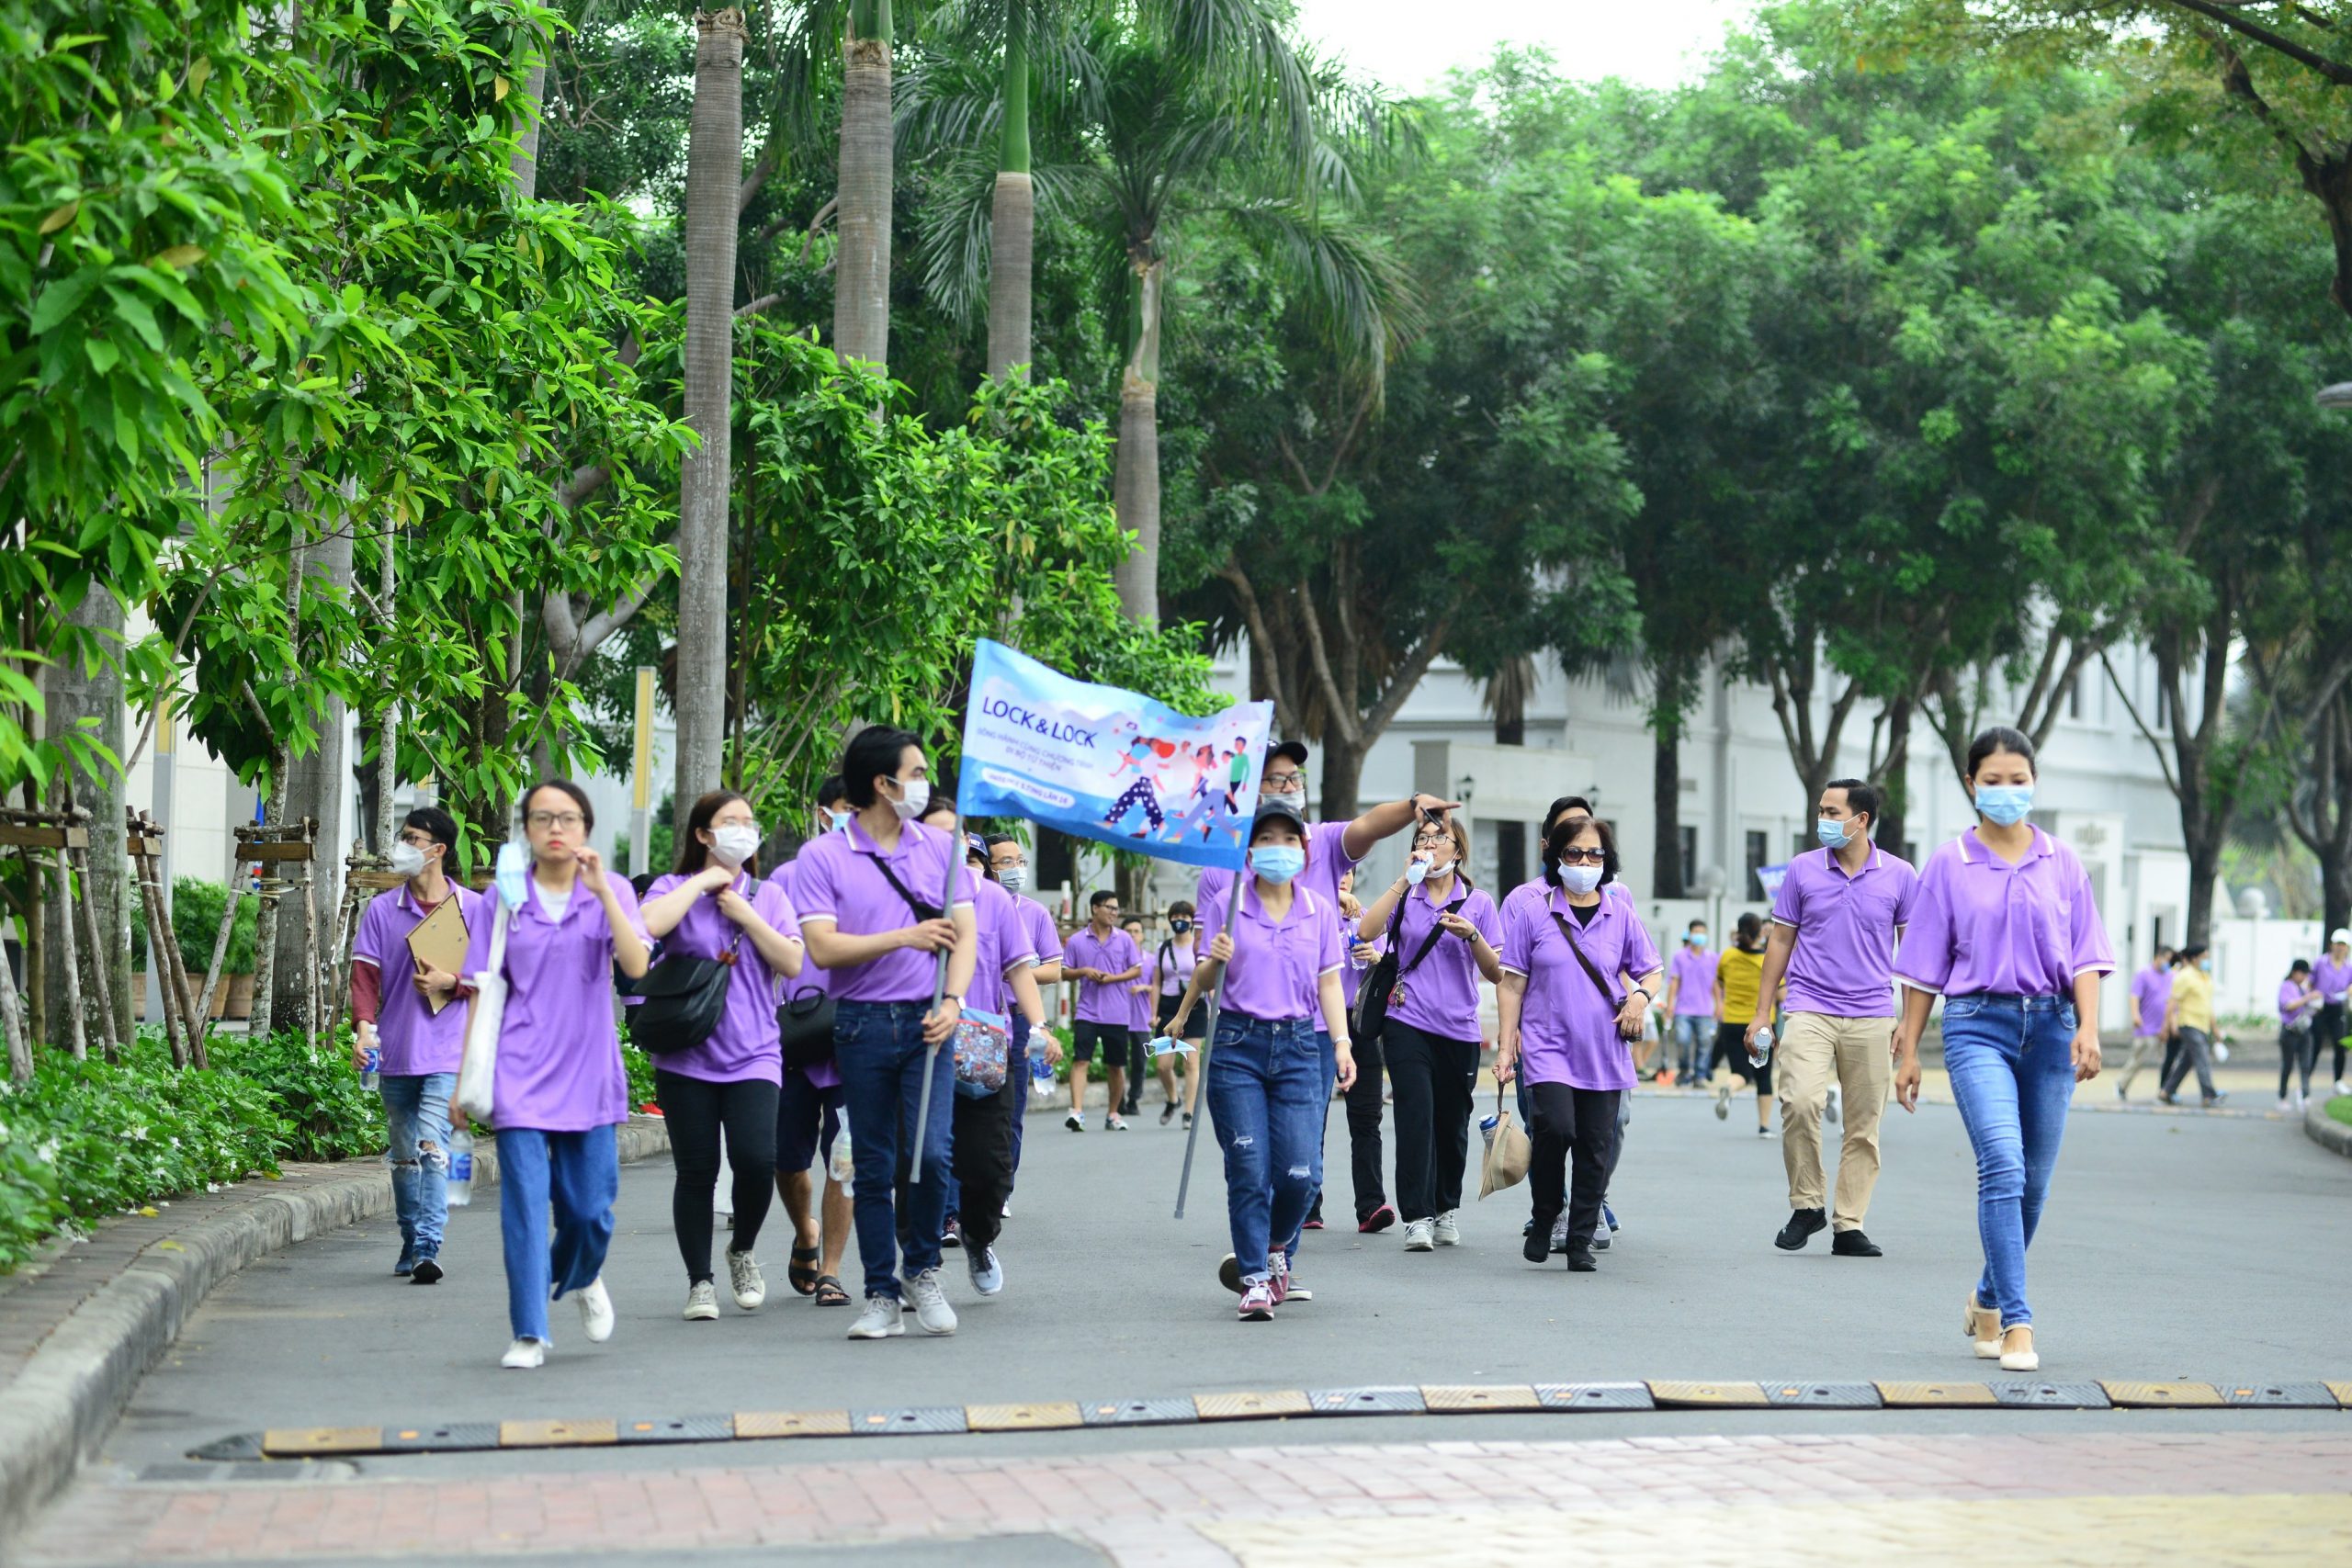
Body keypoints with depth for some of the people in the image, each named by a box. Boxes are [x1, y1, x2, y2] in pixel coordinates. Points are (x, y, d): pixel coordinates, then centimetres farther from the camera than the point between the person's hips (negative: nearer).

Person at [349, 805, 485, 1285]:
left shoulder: (473, 908, 3)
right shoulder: (381, 910, 7)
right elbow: (365, 974, 1)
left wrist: (450, 982, -12)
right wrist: (364, 1026, -15)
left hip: (447, 1052, -3)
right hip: (395, 1052, 3)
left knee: (433, 1147, -16)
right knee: (403, 1155, 11)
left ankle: (428, 1250, -20)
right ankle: (410, 1246, 24)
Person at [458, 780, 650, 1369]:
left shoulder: (610, 891, 4)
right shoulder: (505, 897, 5)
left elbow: (635, 965, -12)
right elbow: (482, 993, 8)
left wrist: (601, 890, -19)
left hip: (589, 1074, 1)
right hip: (520, 1074, -1)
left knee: (590, 1210, 4)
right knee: (525, 1203, -9)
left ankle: (580, 1279, 37)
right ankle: (528, 1335, -3)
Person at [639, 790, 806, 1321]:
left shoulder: (768, 896, 11)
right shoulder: (674, 889, 4)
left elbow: (792, 964, 0)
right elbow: (649, 924, -19)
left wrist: (745, 915, -6)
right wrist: (702, 881, -11)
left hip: (753, 1056, 1)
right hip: (686, 1057, -1)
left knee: (756, 1160, -15)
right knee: (696, 1172, 0)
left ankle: (743, 1251, 13)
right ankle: (699, 1282, 14)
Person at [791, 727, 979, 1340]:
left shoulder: (940, 847, 8)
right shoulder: (822, 858, -1)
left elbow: (964, 933, 5)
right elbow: (823, 948, -10)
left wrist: (953, 999, -11)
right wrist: (904, 937, -16)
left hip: (927, 1019, 1)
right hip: (862, 1024, -1)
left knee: (930, 1152, -12)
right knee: (873, 1167, 4)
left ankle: (923, 1271, 10)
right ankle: (881, 1296, 12)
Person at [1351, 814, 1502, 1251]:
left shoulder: (1478, 902, 6)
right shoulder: (1403, 895, 6)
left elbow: (1497, 973, 4)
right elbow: (1366, 932, -13)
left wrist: (1472, 935, -14)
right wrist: (1405, 880, -13)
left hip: (1459, 1029, 2)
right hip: (1408, 1023, -1)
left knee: (1452, 1125, 9)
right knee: (1416, 1116, -14)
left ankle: (1446, 1210, 27)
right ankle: (1417, 1217, -14)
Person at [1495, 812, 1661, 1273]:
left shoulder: (1620, 916, 8)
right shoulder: (1532, 912, 2)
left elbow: (1652, 970, 18)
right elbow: (1512, 983, 5)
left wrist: (1642, 996, -5)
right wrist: (1506, 1046, 2)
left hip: (1604, 1053, 3)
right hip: (1547, 1047, -3)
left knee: (1596, 1147, 1)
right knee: (1556, 1127, -22)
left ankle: (1581, 1242, 12)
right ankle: (1544, 1217, 2)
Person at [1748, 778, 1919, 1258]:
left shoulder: (1899, 876, 3)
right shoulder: (1802, 870, 5)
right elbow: (1780, 942, 11)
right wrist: (1762, 1013, 8)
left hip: (1872, 1016, 1)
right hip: (1809, 1011, -1)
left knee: (1864, 1125, 2)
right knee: (1800, 1101, -21)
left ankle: (1849, 1226, 10)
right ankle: (1806, 1206, -5)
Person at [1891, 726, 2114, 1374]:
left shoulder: (2061, 864, 10)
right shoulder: (1948, 865, 5)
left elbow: (2085, 955, 7)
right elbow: (1924, 967, 7)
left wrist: (2089, 1027, -7)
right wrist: (1908, 1050, 6)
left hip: (2050, 1025, 3)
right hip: (1978, 1025, -3)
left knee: (2033, 1180, 8)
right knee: (2003, 1165, -19)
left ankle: (1988, 1300, 30)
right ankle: (2016, 1324, -19)